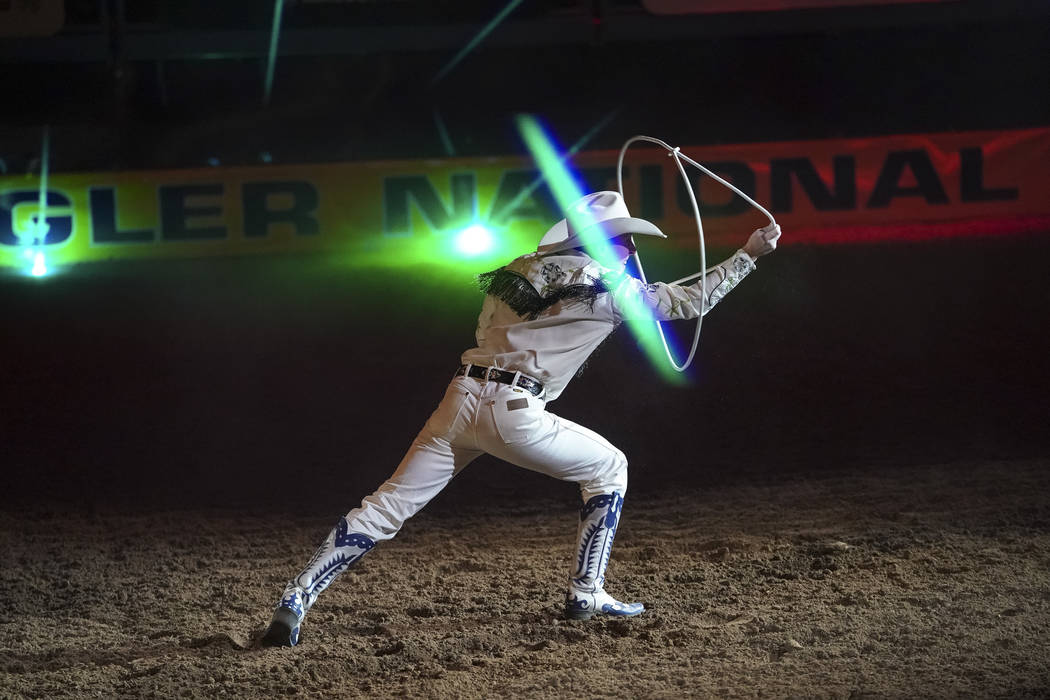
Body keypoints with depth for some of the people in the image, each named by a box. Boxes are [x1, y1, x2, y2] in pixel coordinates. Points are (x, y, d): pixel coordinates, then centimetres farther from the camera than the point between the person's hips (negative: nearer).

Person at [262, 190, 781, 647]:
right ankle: (585, 595, 17)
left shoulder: (522, 270, 22)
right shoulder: (606, 285, 5)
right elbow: (688, 302, 12)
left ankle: (295, 601, -9)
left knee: (385, 509, 3)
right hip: (511, 411, -5)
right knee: (608, 468, 18)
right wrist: (749, 255, 21)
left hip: (460, 397, 6)